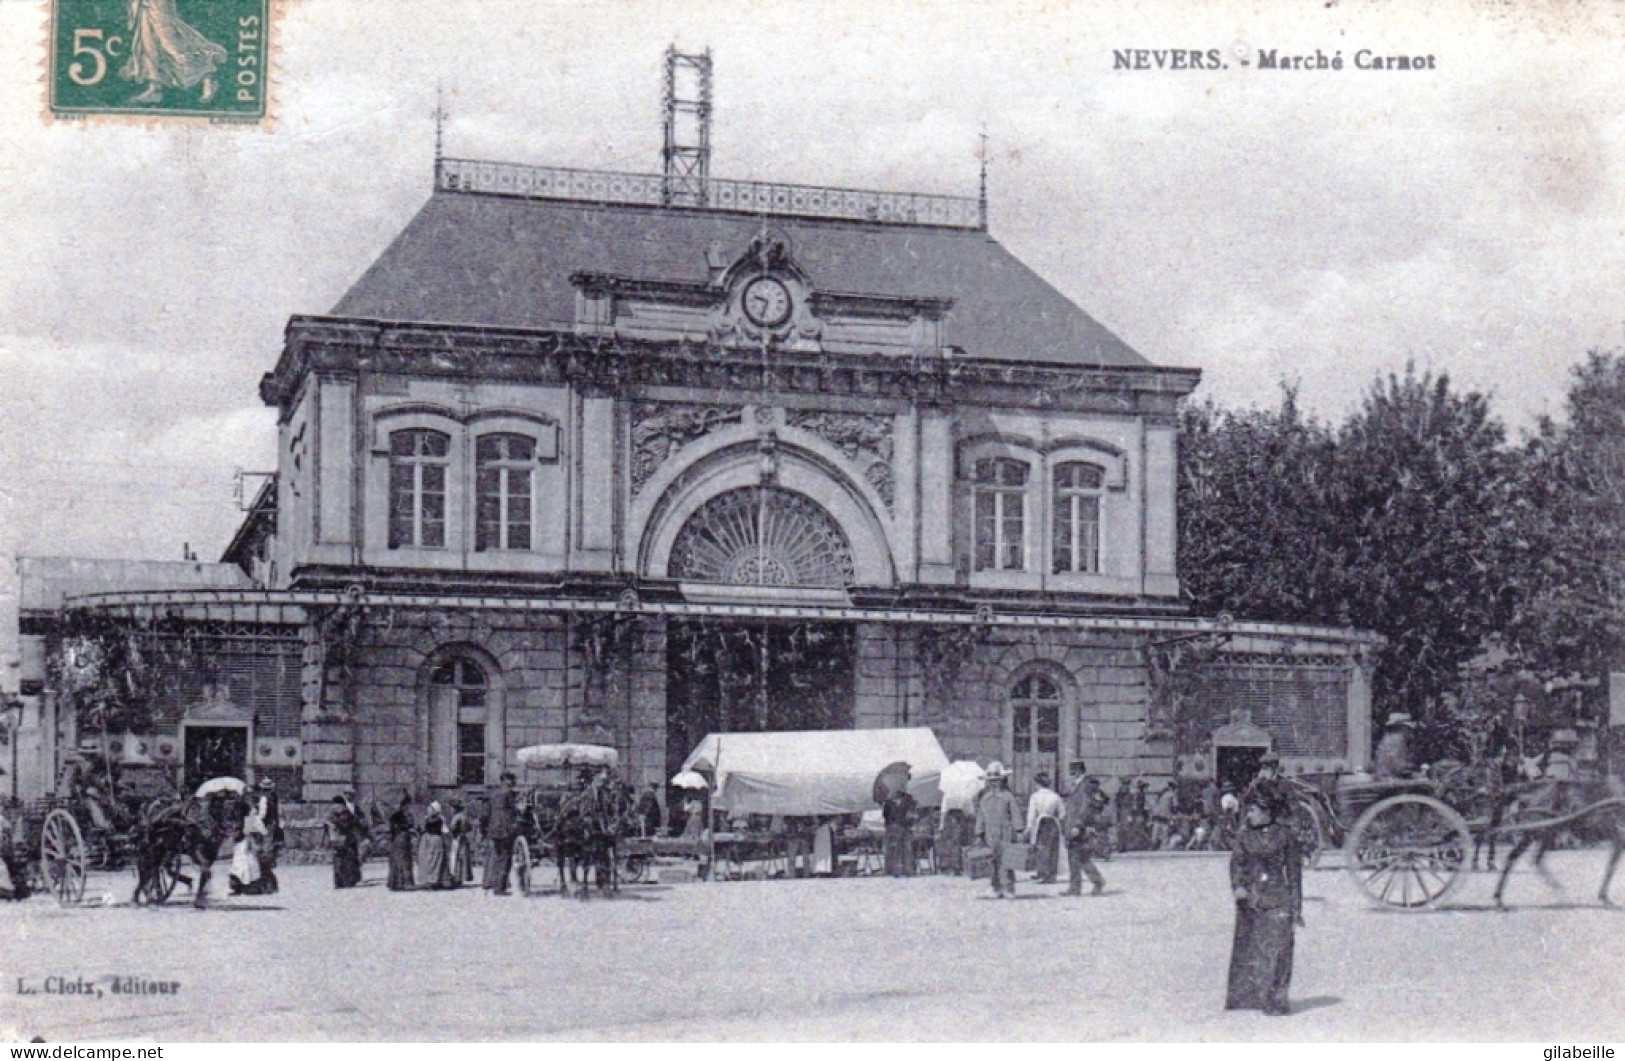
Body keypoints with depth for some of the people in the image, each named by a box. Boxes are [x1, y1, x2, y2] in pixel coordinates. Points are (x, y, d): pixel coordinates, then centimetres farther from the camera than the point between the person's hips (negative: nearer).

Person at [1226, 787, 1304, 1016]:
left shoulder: (1284, 835, 1)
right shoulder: (1244, 836, 7)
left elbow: (1294, 869, 5)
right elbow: (1237, 862, 1)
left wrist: (1296, 906, 4)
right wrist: (1237, 886, -20)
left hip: (1278, 899, -2)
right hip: (1250, 898, 2)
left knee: (1277, 949, -7)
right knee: (1247, 949, 5)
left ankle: (1275, 1001, -3)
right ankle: (1245, 997, 15)